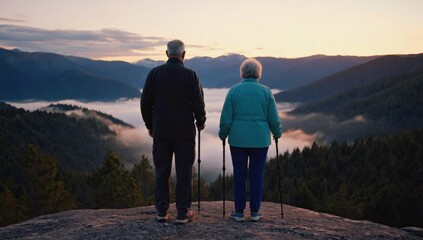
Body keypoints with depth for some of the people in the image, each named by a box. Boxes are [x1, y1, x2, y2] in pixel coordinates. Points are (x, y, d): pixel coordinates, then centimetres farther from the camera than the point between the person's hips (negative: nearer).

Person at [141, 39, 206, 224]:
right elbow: (198, 104, -7)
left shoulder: (155, 73, -2)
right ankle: (183, 212, 9)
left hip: (161, 131, 2)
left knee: (161, 171, 10)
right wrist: (200, 122, 12)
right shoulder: (190, 75, -6)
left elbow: (145, 102, 0)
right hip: (185, 132, -1)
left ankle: (162, 211, 15)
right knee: (184, 172, 5)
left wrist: (149, 125, 13)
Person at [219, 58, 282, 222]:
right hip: (260, 140, 0)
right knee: (257, 174, 8)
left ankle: (239, 212, 12)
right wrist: (277, 133, 18)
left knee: (239, 174, 7)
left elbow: (226, 119, -3)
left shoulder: (234, 90, -3)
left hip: (238, 139, 0)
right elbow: (274, 119, 1)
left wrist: (223, 135, 13)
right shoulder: (266, 91, -1)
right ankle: (255, 212, 13)